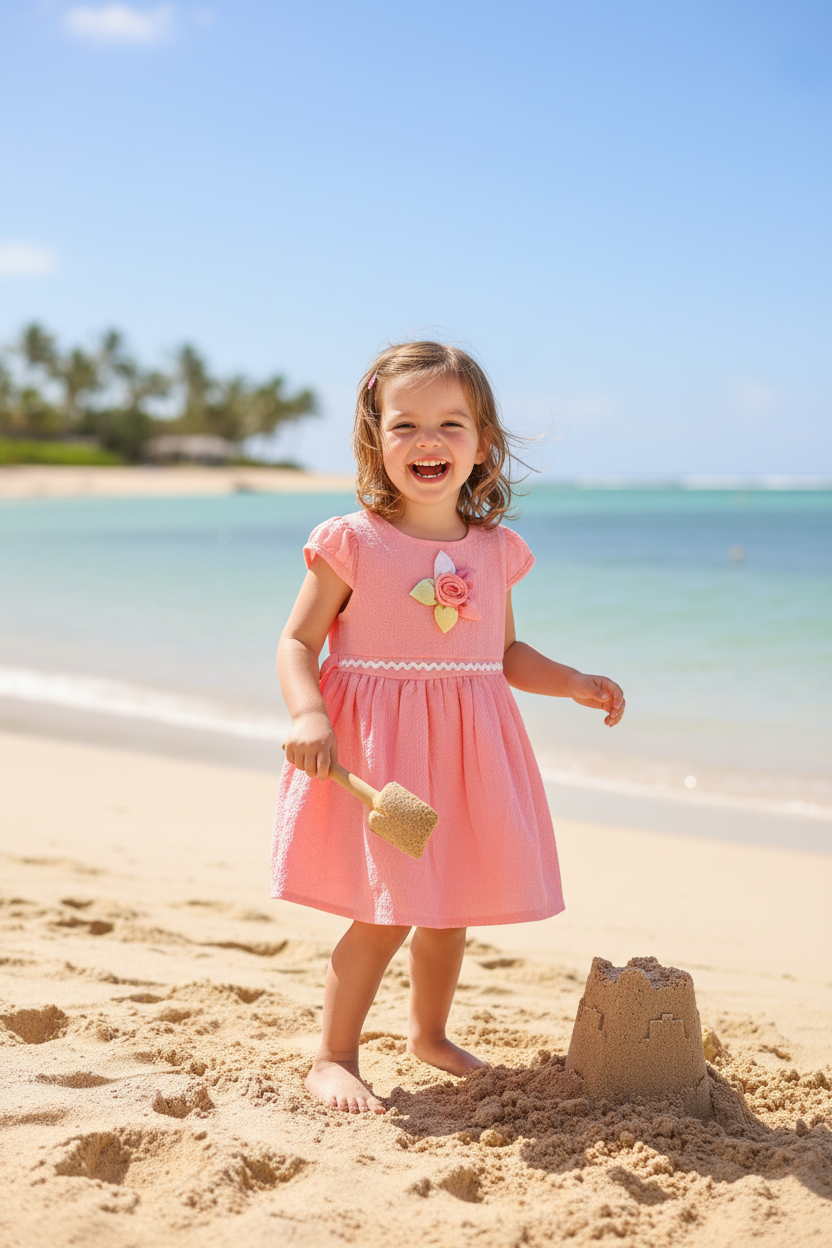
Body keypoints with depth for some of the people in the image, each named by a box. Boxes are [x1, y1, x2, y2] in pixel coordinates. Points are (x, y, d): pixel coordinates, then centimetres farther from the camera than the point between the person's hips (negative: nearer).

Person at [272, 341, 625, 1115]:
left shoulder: (495, 551, 5)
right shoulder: (352, 543, -9)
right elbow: (297, 643, -7)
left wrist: (574, 683, 4)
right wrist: (307, 715, -24)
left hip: (466, 747, 5)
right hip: (373, 746, -5)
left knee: (449, 908, 15)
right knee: (386, 914, -8)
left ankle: (429, 1034, 39)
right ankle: (333, 1059, 10)